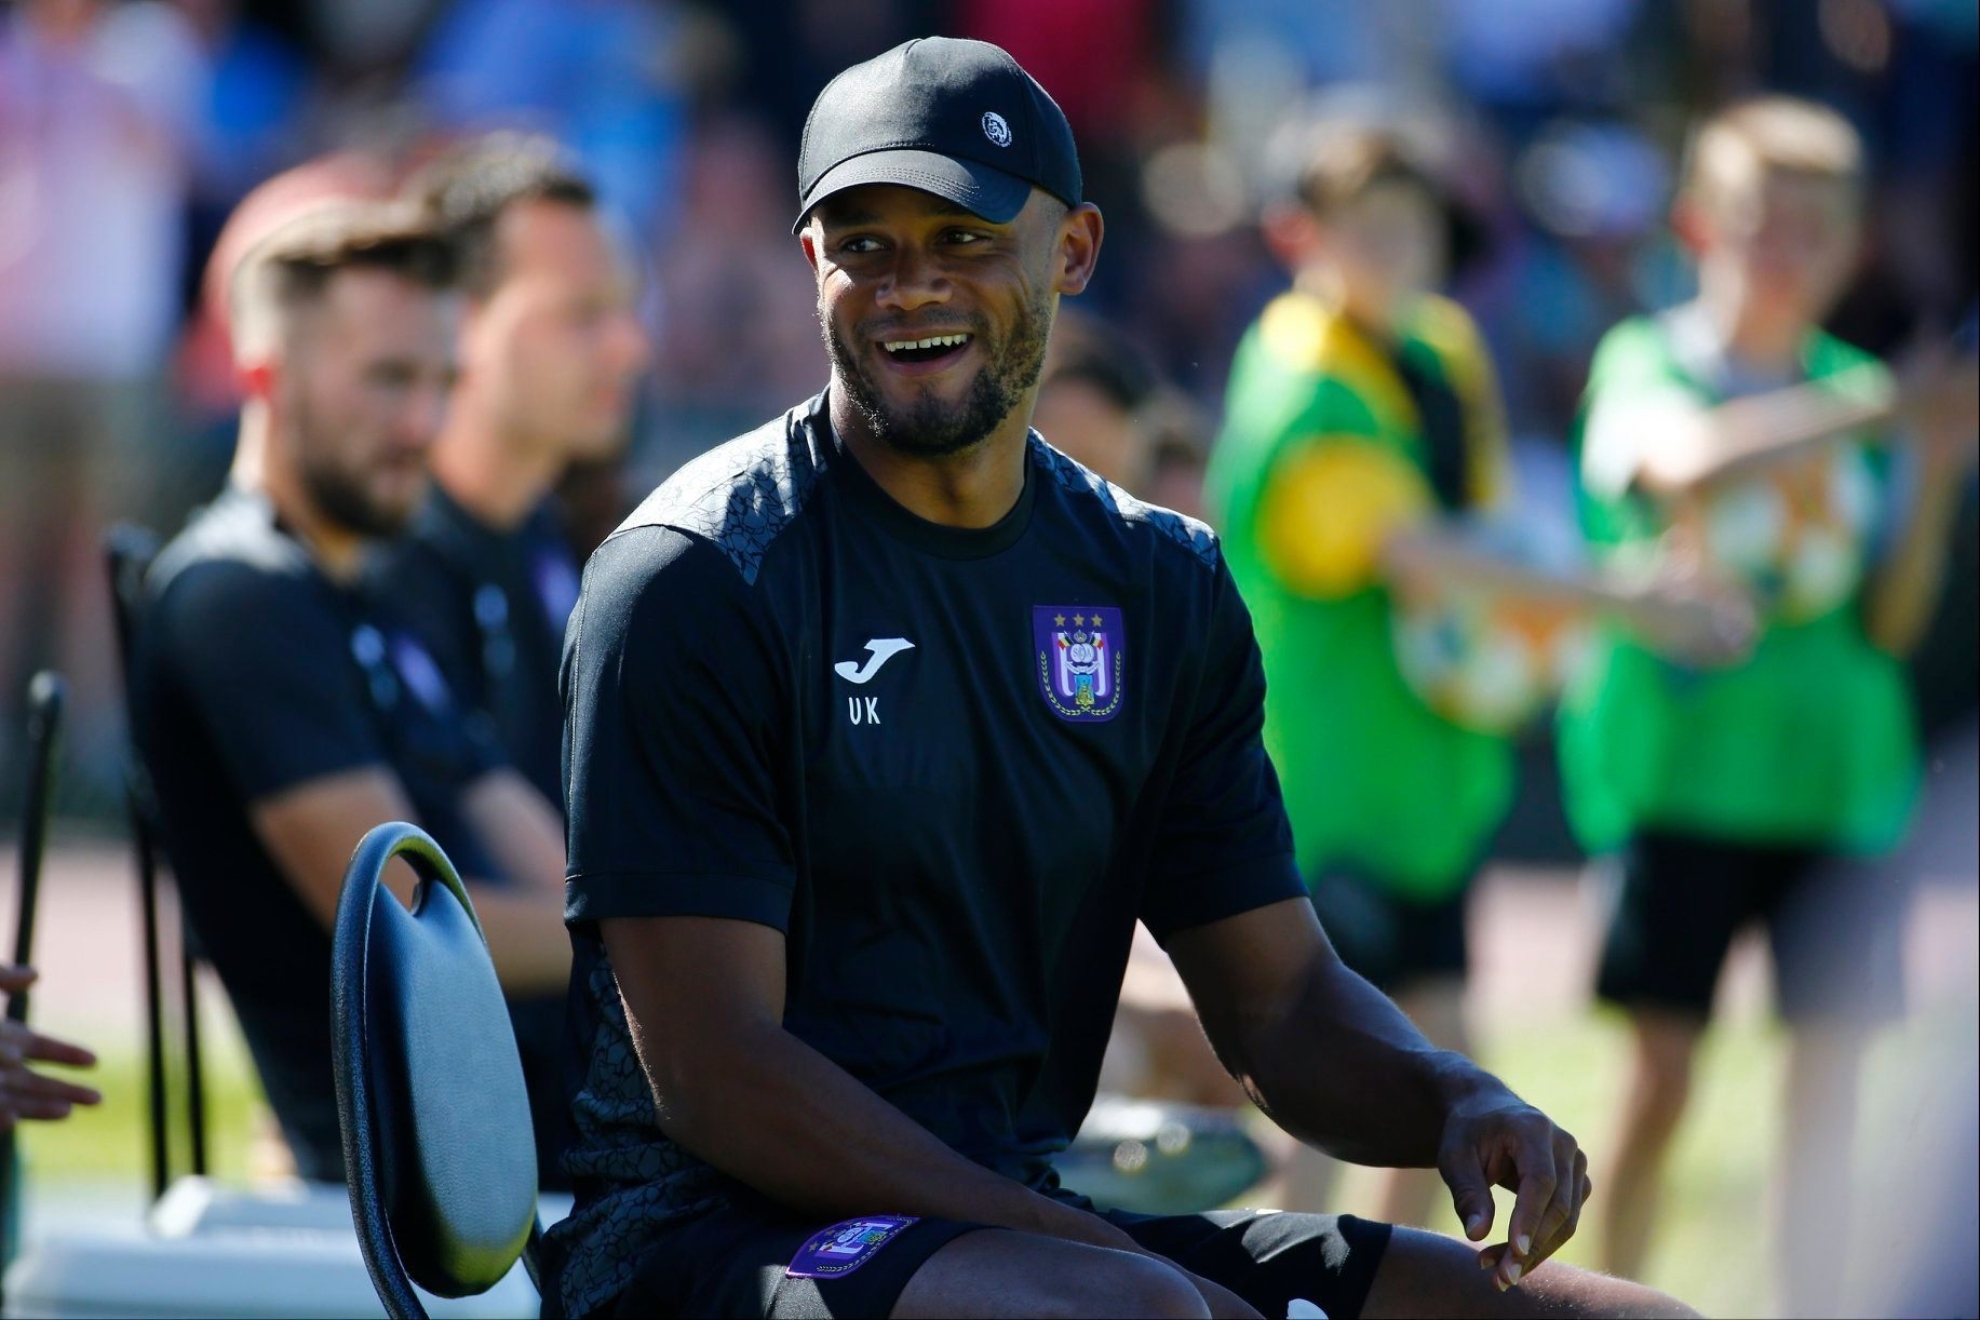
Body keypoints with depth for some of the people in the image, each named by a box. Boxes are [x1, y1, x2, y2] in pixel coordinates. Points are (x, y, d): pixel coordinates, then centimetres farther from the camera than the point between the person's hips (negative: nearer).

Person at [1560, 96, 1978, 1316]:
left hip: (1834, 771, 4)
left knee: (1830, 1073, 3)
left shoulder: (1864, 398, 10)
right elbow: (1690, 462, -25)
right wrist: (1882, 411, -30)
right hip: (1679, 767, -3)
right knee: (1663, 1070, -4)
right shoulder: (1649, 362, 0)